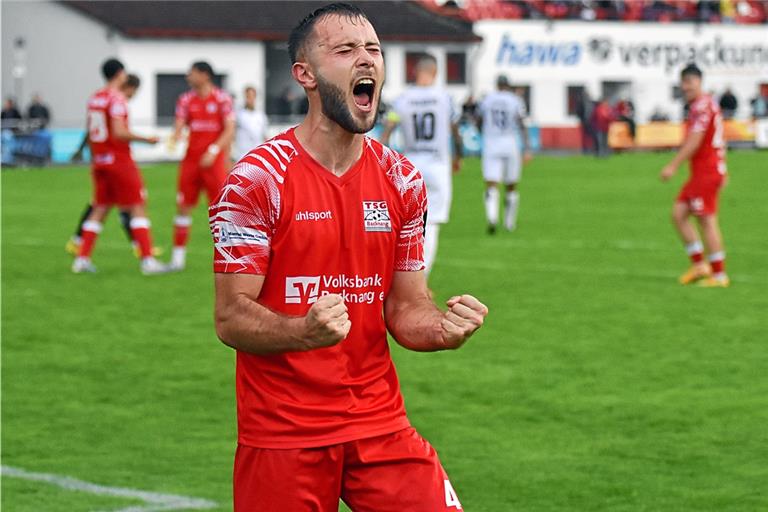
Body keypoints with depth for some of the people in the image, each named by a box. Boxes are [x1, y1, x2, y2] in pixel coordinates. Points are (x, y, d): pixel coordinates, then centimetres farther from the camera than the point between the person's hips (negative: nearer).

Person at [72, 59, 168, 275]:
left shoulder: (94, 98, 10)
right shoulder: (116, 98, -14)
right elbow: (119, 133, -21)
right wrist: (146, 139, -14)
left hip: (100, 160, 8)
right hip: (120, 161, -8)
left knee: (99, 210, 13)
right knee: (138, 208, -3)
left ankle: (82, 259, 10)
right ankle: (148, 260, -7)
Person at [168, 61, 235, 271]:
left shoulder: (222, 99, -4)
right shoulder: (186, 99, 8)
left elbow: (229, 130, -8)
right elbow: (180, 125, 2)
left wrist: (213, 151, -18)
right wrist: (175, 138, -21)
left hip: (214, 160, -4)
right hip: (191, 159, 4)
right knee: (183, 206, 2)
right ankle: (178, 257, 8)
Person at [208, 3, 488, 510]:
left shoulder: (402, 180, 6)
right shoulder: (256, 179, -10)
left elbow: (405, 307, 10)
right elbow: (231, 317, -11)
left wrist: (443, 329, -12)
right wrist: (305, 331, -30)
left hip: (381, 425, 4)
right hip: (281, 435, -4)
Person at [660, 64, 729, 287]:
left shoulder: (702, 106, -14)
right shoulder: (703, 104, 17)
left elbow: (693, 143, -20)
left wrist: (673, 166, -19)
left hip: (706, 173, -10)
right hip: (700, 173, 10)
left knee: (707, 220, -7)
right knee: (678, 213, 8)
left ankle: (719, 275, -3)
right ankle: (699, 264, 9)